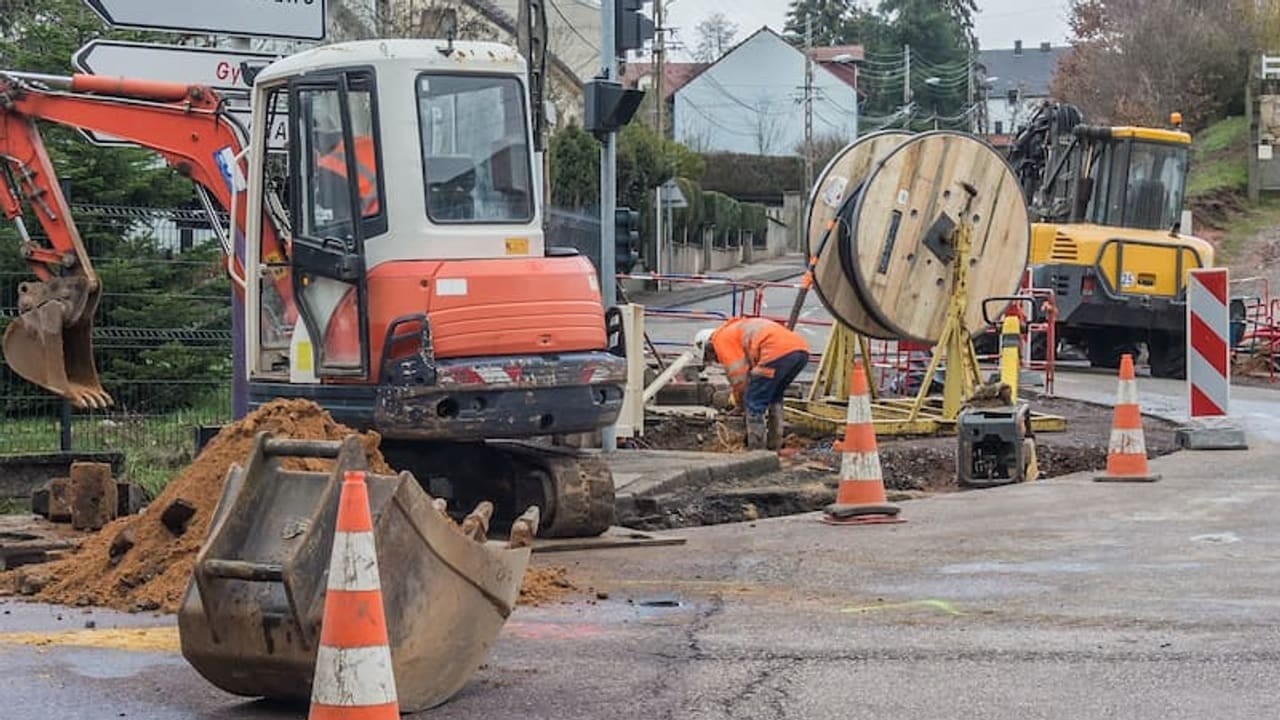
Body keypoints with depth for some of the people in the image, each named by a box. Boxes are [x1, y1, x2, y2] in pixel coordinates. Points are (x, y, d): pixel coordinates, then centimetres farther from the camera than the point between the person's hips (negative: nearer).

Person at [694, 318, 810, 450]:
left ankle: (756, 451, 2)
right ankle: (773, 446, 30)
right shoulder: (737, 330, 37)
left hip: (778, 352, -9)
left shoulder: (721, 338, 9)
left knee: (754, 403, 1)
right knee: (775, 398, 28)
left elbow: (738, 374, 3)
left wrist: (740, 403, 18)